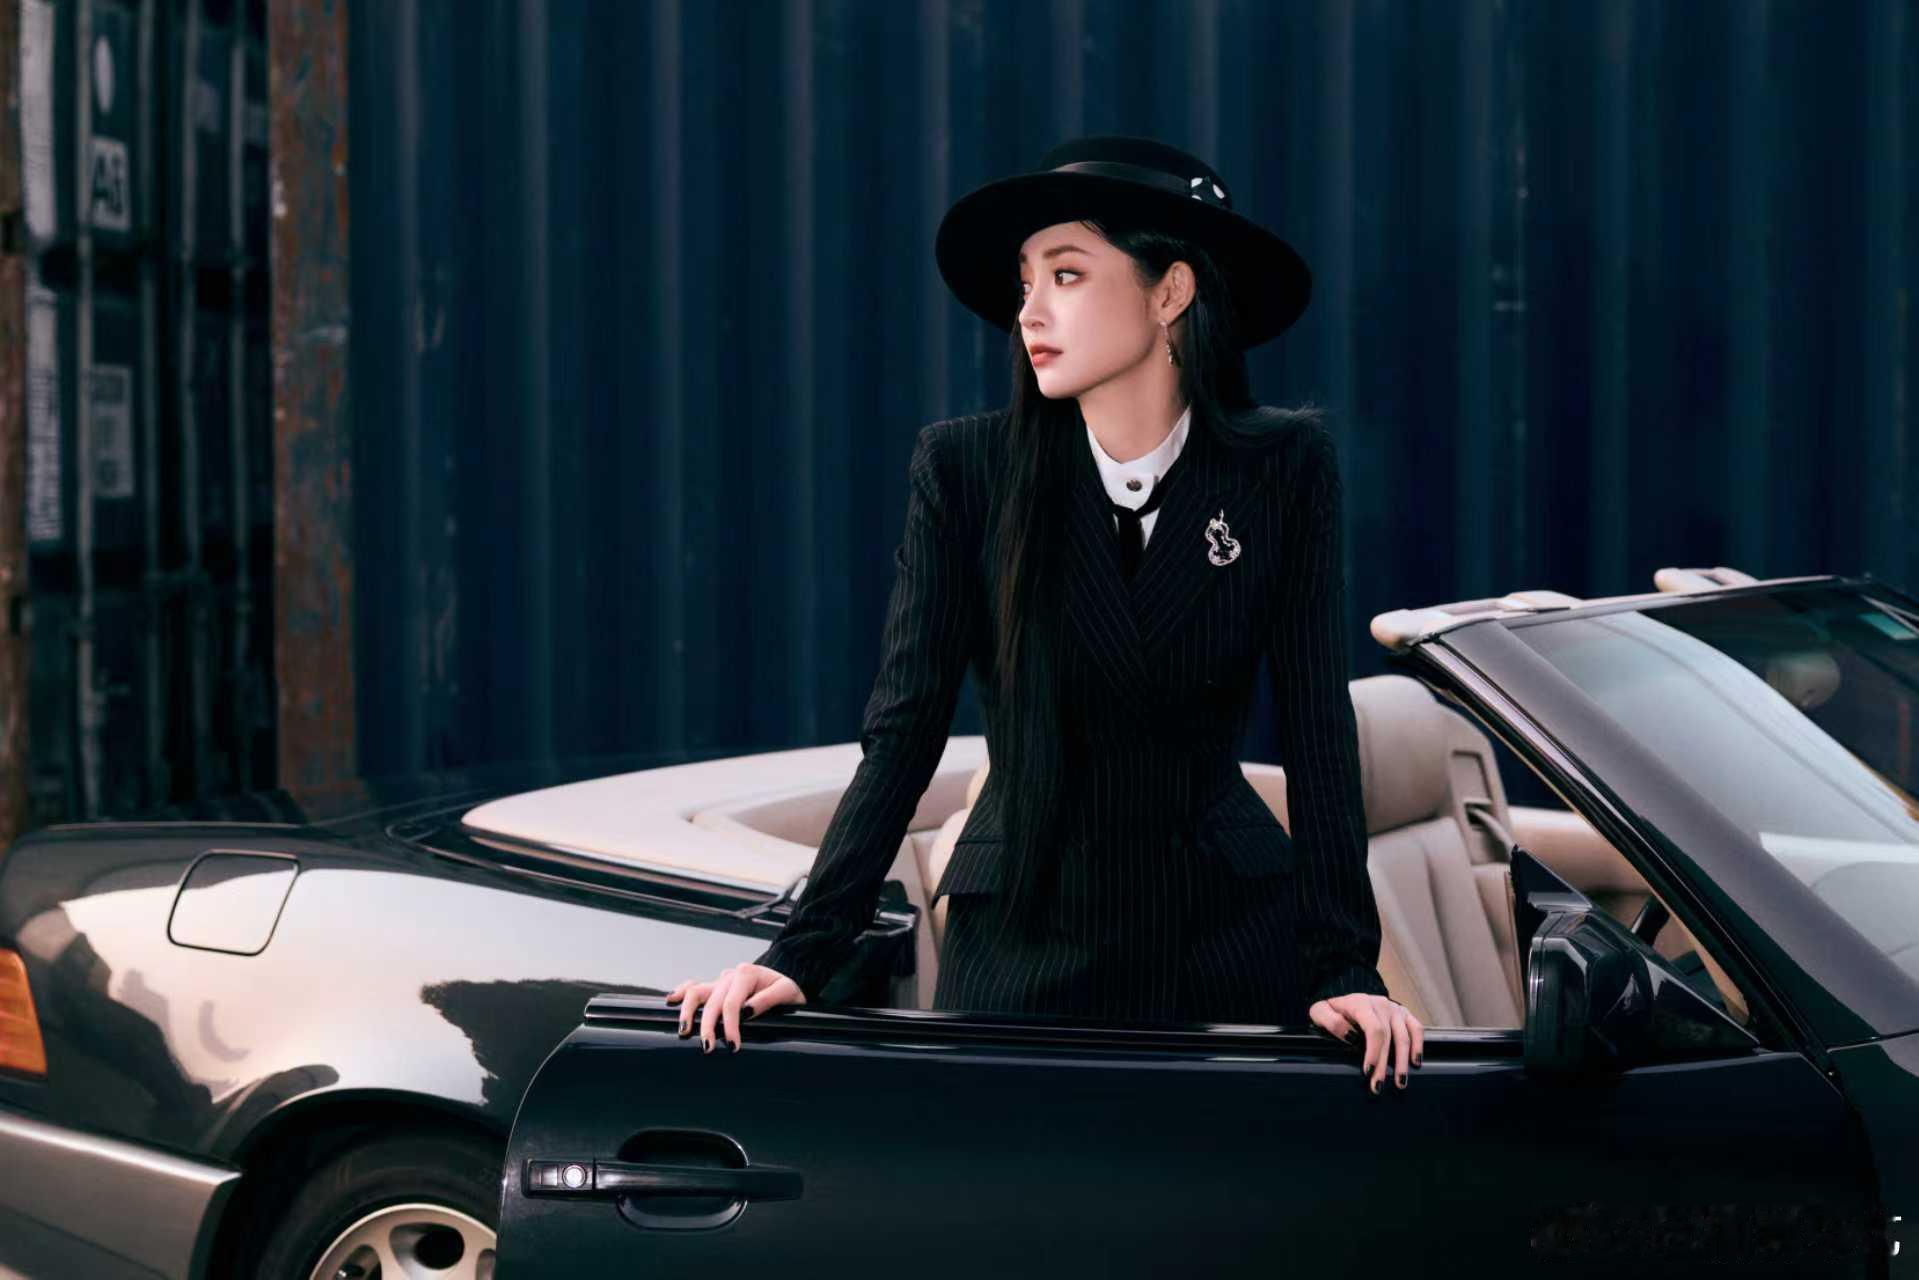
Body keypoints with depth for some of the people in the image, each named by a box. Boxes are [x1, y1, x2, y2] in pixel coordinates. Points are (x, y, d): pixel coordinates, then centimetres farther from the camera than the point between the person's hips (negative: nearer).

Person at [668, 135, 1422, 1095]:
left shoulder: (1284, 467, -4)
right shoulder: (964, 468, -5)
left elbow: (1317, 729, -6)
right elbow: (903, 730, -7)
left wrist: (1344, 970, -12)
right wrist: (802, 953, -14)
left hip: (1232, 937, 0)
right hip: (1022, 940, 0)